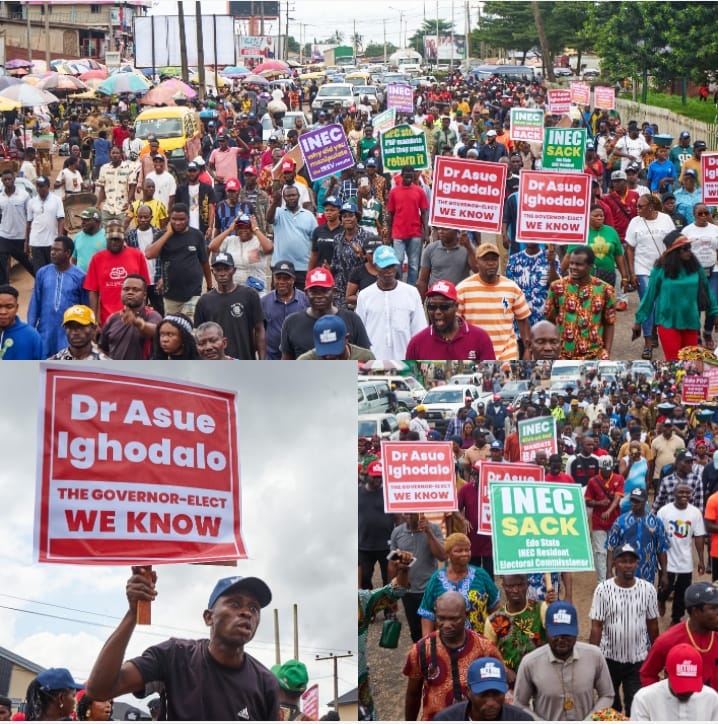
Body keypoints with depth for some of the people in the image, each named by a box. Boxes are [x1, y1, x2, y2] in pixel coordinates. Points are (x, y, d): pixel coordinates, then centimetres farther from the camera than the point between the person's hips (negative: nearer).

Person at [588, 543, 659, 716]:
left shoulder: (648, 589, -6)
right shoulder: (603, 589, -11)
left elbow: (652, 624, 4)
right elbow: (596, 627, -9)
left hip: (638, 659, 0)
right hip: (609, 657, 0)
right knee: (609, 703, 16)